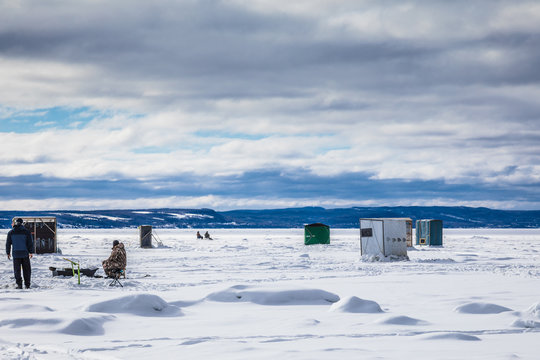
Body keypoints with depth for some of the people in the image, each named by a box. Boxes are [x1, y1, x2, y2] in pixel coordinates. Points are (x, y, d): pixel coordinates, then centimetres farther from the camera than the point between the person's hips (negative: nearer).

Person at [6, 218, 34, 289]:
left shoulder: (11, 233, 1)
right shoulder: (26, 232, -5)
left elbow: (8, 243, 5)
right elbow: (30, 243, -3)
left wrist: (8, 253, 16)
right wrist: (31, 252, 7)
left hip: (16, 254, 1)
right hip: (25, 254, -1)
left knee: (17, 270, 6)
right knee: (26, 270, 8)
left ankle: (19, 284, -3)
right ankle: (27, 285, 8)